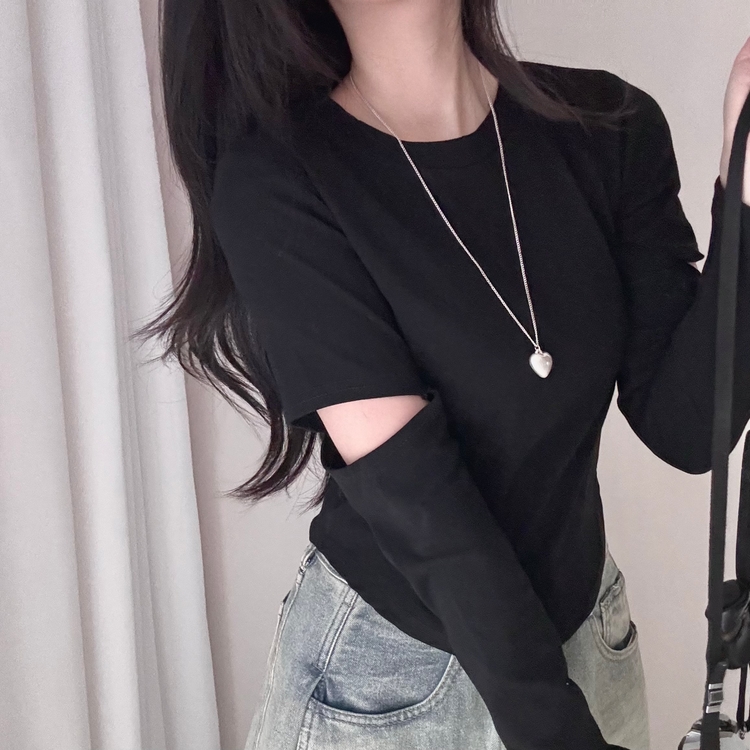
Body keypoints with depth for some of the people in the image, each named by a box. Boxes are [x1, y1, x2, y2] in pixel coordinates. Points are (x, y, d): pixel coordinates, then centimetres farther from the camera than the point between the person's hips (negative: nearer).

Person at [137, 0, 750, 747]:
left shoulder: (609, 127, -8)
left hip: (581, 628, 4)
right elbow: (415, 501, -23)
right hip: (386, 664, -3)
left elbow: (685, 427, -13)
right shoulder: (276, 184, -19)